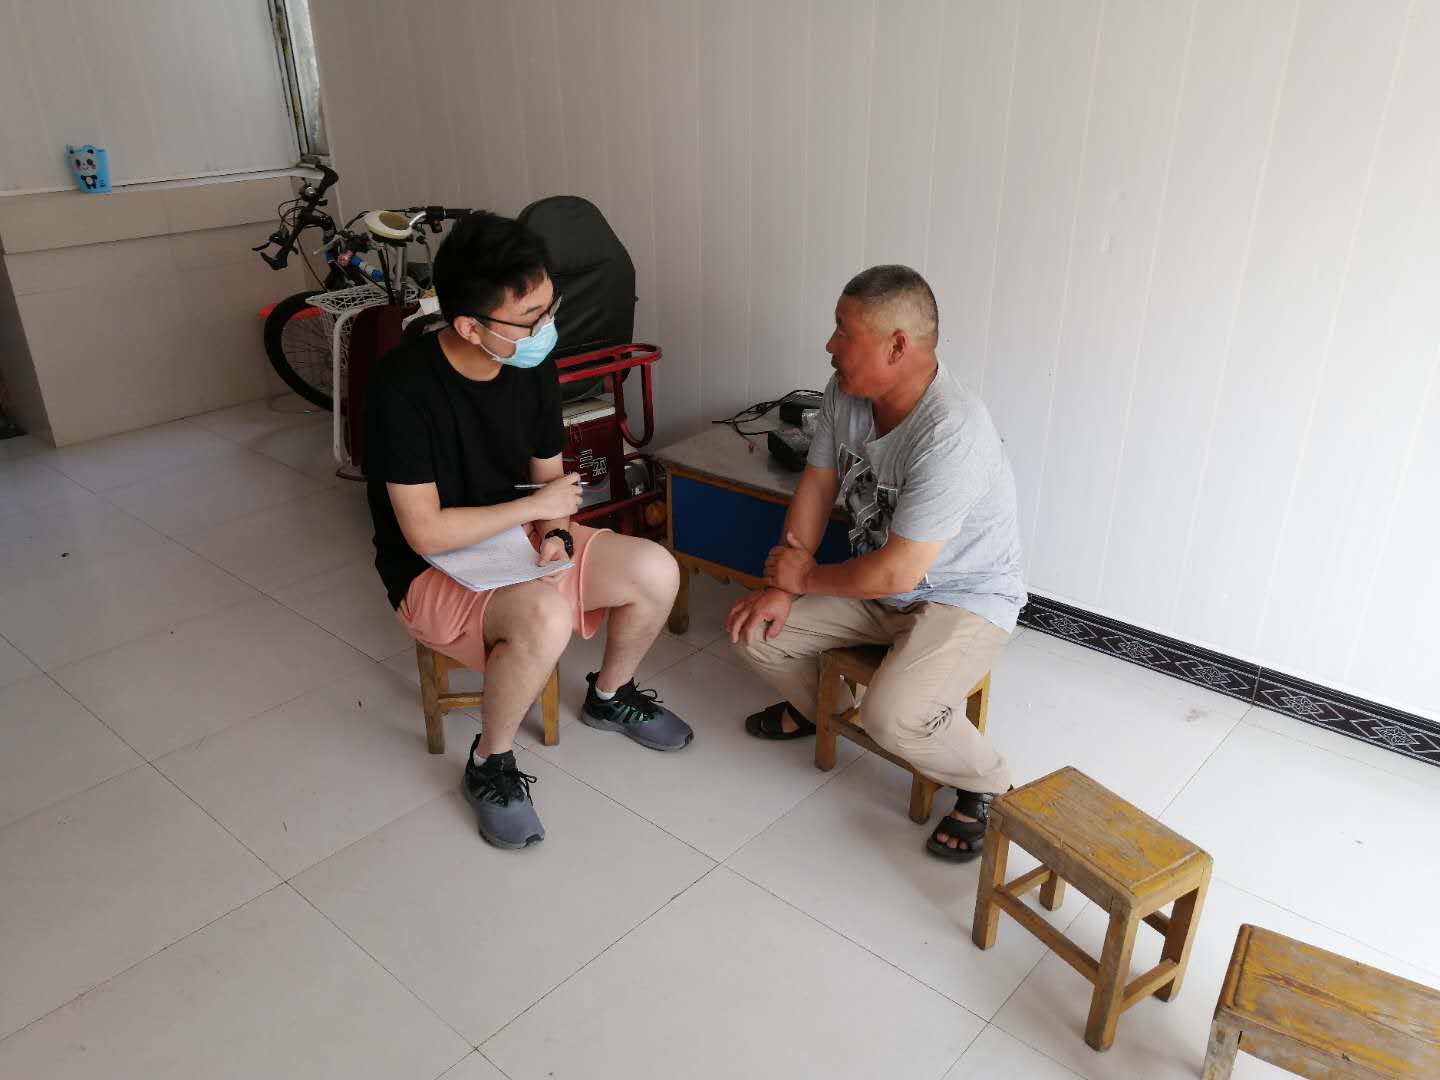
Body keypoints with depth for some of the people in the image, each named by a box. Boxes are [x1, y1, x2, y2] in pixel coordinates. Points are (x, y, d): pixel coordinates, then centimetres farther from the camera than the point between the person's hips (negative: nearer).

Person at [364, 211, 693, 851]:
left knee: (657, 572, -12)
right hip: (432, 571, -6)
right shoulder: (403, 386, -26)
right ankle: (490, 765, -9)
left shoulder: (532, 365, -7)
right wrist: (536, 506, -18)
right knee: (545, 616, -36)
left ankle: (608, 696, 18)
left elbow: (548, 473, 6)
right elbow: (426, 533, -25)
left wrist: (554, 533, -15)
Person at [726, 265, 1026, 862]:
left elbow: (897, 572, -31)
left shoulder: (951, 434, -35)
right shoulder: (846, 392, -9)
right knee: (754, 630, -2)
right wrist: (780, 587, -8)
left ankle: (986, 785, 3)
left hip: (964, 598, -7)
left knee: (891, 717, -30)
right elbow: (817, 485, 2)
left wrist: (805, 577, -15)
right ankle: (812, 705, 31)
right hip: (877, 578, 8)